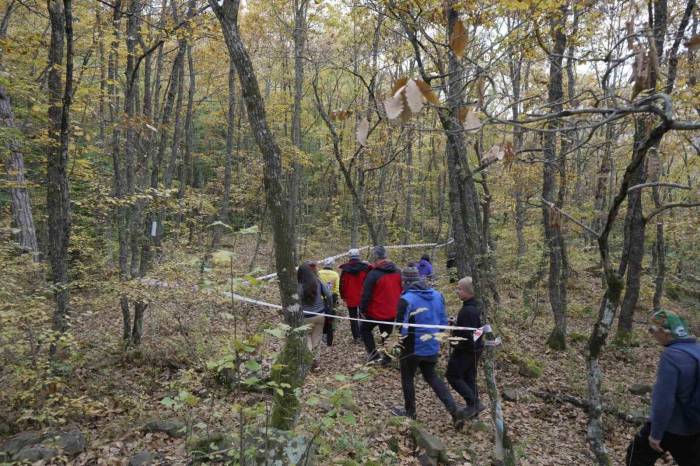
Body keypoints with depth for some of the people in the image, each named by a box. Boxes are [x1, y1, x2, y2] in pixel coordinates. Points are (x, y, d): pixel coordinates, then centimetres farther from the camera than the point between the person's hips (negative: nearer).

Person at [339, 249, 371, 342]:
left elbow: (342, 284, -1)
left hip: (350, 297, 0)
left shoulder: (345, 269, -4)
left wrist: (343, 296, 8)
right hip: (363, 297, 0)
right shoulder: (365, 267, -6)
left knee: (353, 317, 9)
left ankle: (356, 337, 7)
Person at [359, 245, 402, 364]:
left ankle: (373, 353, 6)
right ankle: (387, 358, 21)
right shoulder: (397, 271, 1)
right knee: (387, 334, 18)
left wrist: (362, 309, -7)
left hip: (376, 311, -5)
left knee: (364, 329, 16)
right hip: (392, 311, 5)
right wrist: (397, 306, 20)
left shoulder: (373, 274, -20)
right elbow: (402, 291, 11)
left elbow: (366, 294, -18)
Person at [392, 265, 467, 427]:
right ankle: (454, 410, 12)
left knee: (407, 378, 16)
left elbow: (401, 327, -20)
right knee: (432, 377, 22)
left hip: (413, 348, -6)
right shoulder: (437, 295, 0)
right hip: (432, 347, 7)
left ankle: (410, 412, 31)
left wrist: (400, 341, -1)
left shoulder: (406, 299, -22)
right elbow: (443, 321, 7)